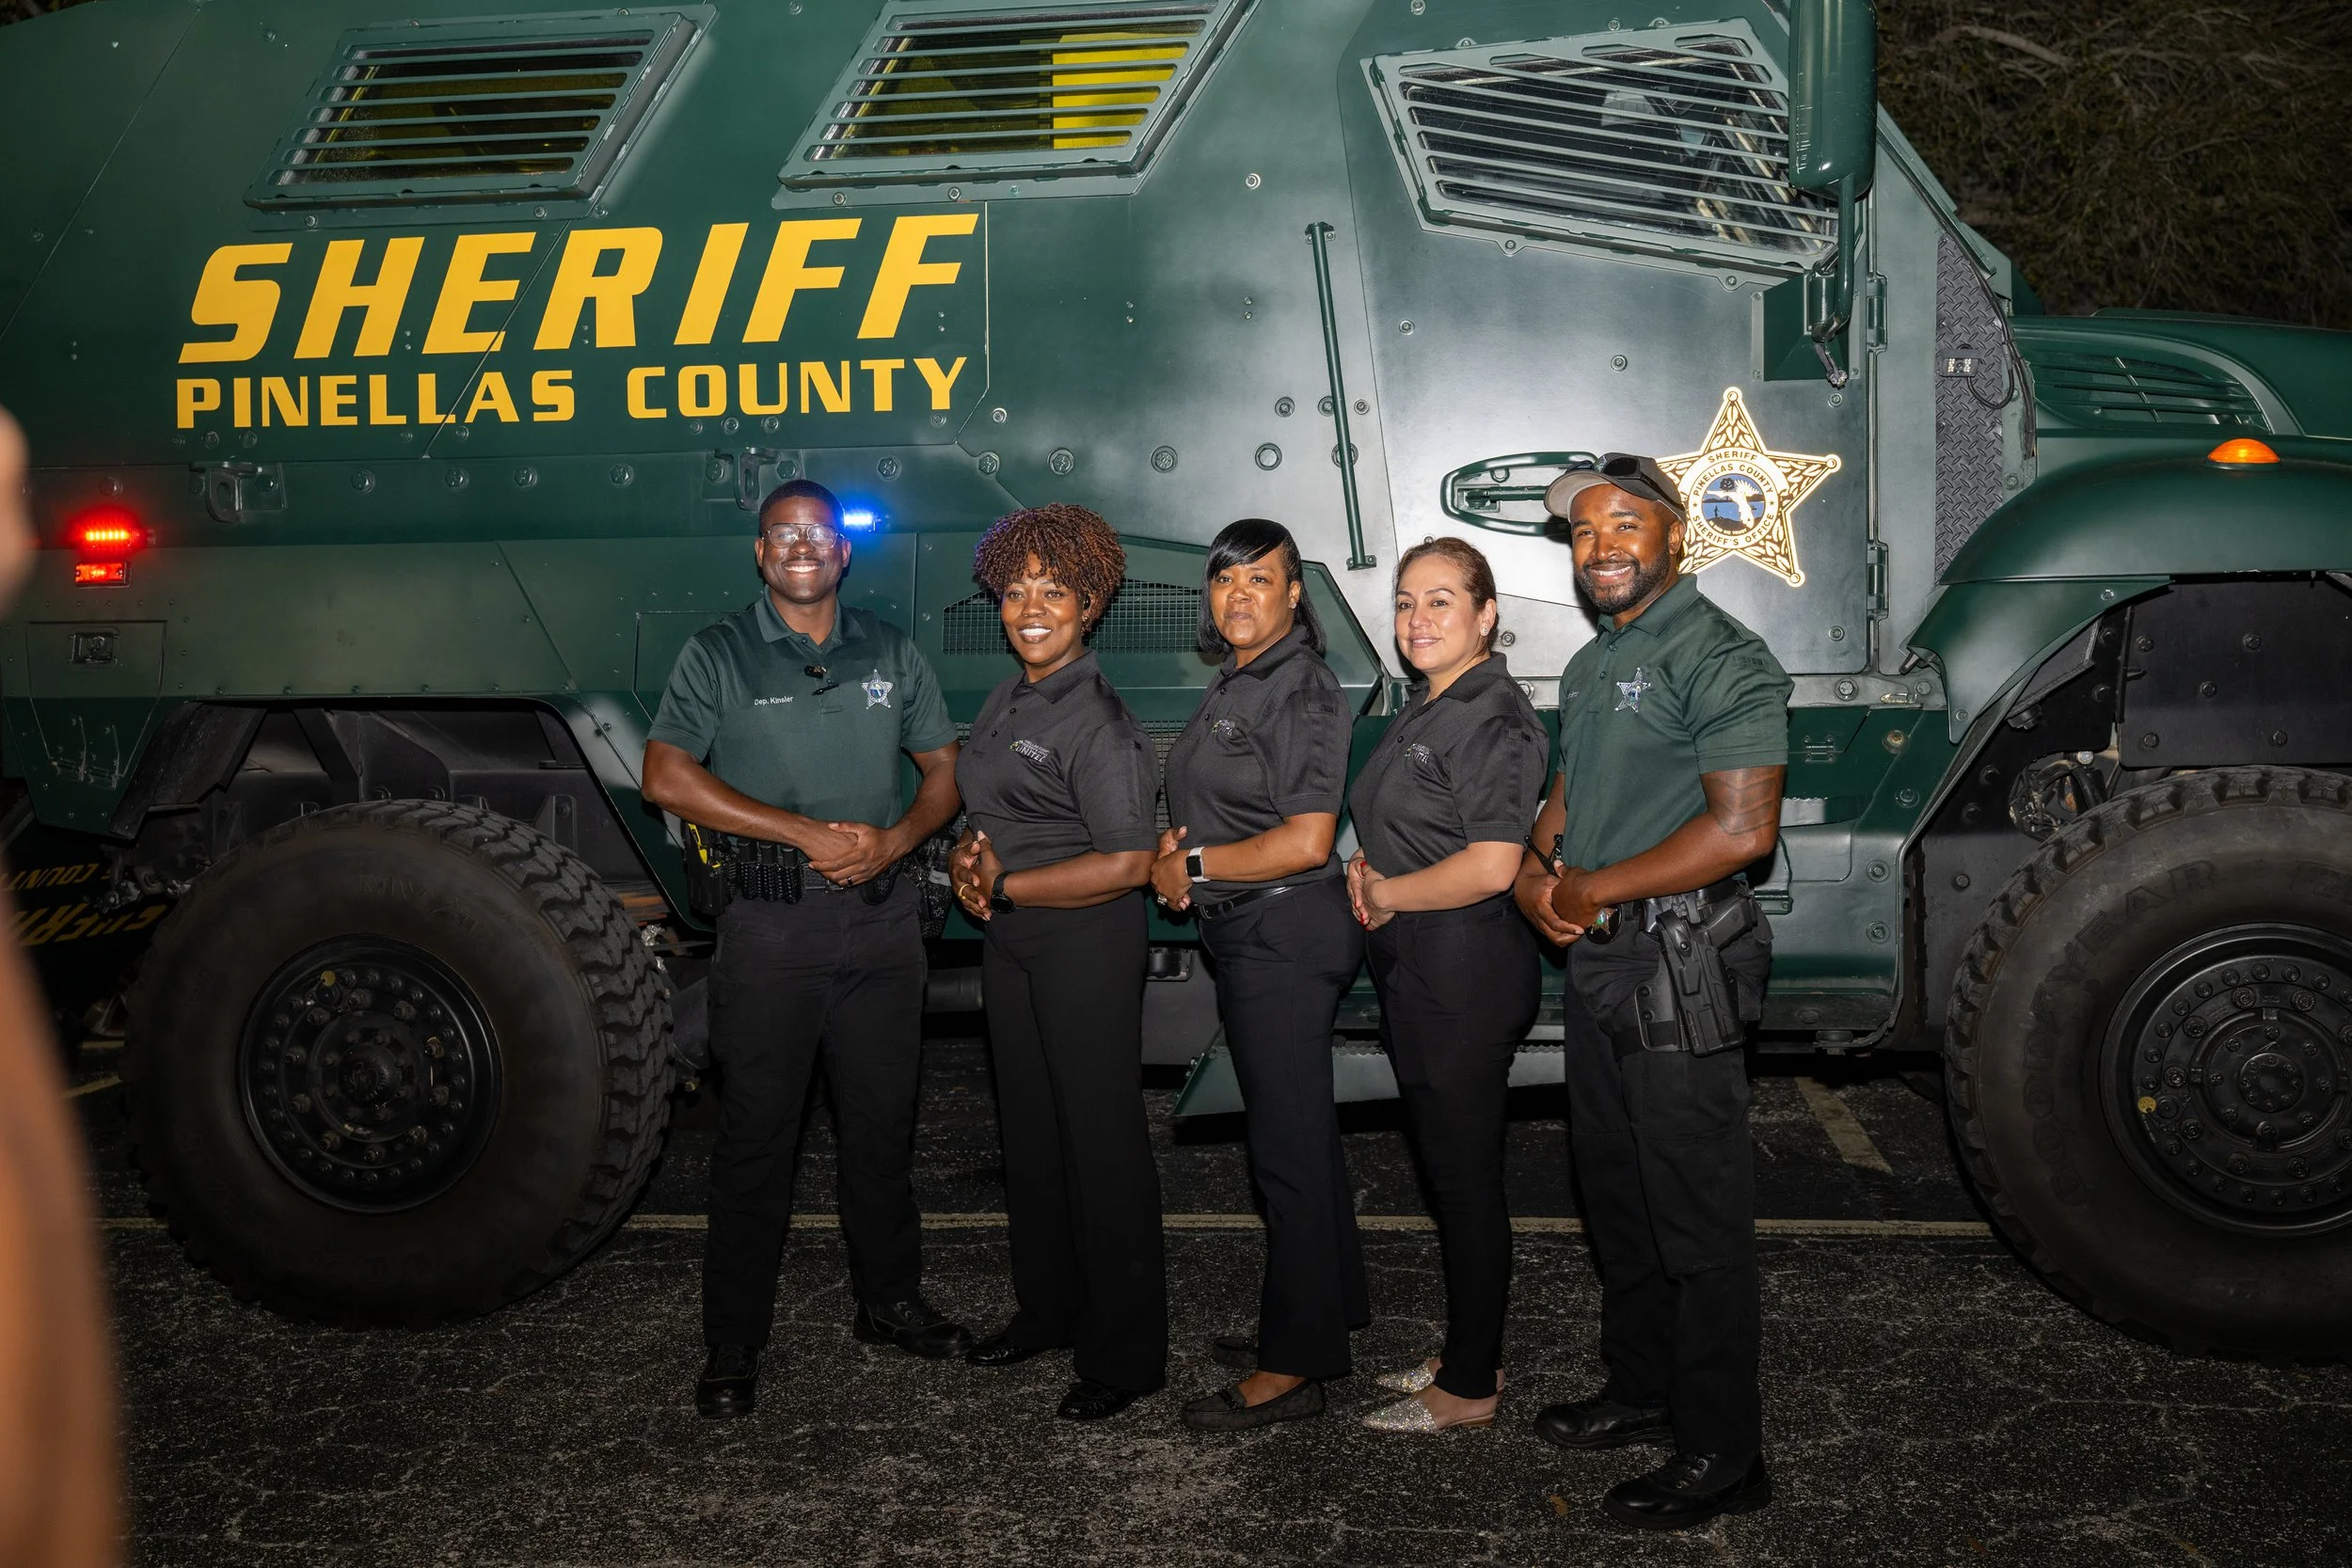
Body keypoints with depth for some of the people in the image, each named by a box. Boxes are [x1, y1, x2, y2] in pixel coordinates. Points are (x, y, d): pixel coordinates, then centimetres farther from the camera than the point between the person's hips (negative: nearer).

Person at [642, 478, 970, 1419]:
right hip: (771, 925, -3)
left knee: (882, 1121, 12)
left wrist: (893, 839, -7)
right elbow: (667, 777, -10)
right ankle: (733, 1349, 8)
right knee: (756, 1135, 0)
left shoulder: (891, 654, 12)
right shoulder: (720, 655, 1)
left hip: (882, 917, 4)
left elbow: (944, 768, 15)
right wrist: (808, 833, -15)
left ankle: (890, 1302, 28)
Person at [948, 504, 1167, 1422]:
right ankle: (1048, 1310, 33)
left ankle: (1124, 1354, 10)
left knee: (1100, 1139, -1)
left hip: (1087, 942, -9)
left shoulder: (1097, 722, -17)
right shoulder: (1005, 703, 9)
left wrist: (1004, 886, -17)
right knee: (1029, 1129, 17)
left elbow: (1127, 863, -22)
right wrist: (969, 856, -3)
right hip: (1011, 938, 9)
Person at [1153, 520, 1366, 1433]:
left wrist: (1193, 866, -13)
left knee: (1289, 1144, -4)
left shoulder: (1301, 689, -15)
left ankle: (1292, 1369, 3)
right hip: (1248, 934, 10)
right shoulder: (1232, 683, 14)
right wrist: (1172, 850, 1)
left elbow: (1306, 841, -22)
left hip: (1284, 933, -10)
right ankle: (1327, 1317, 30)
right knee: (1300, 1131, 18)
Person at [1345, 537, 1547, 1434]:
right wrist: (1367, 876, 4)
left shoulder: (1494, 719, -16)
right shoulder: (1423, 711, 15)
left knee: (1464, 1178, 0)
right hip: (1415, 973, 10)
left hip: (1467, 975, -10)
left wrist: (1386, 892, -13)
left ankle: (1469, 1388, 11)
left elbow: (1491, 866, -25)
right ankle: (1469, 1353, 29)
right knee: (1445, 1168, 17)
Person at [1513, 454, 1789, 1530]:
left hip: (1679, 966, -10)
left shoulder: (1718, 657, -15)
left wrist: (1596, 889, -17)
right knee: (1616, 1197, 19)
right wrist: (1532, 871, 2)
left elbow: (1742, 828, -23)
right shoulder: (1592, 666, 16)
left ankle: (1721, 1458, 8)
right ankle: (1641, 1390, 35)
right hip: (1598, 959, 10)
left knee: (1696, 1218, -2)